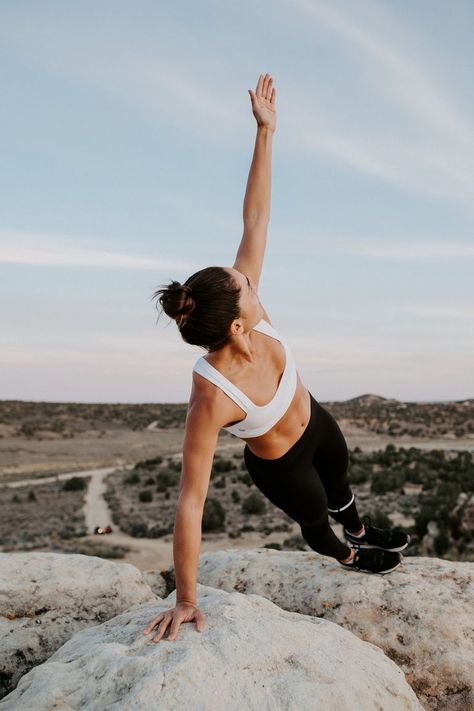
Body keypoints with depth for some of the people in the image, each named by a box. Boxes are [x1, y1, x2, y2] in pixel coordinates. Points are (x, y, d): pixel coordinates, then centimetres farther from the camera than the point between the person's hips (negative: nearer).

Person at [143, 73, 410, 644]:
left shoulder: (246, 312, -31)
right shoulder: (210, 398, -45)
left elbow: (256, 218, -24)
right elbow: (191, 500, -40)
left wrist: (265, 132, -27)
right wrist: (185, 601, -33)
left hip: (315, 422, 5)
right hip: (280, 466, -5)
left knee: (339, 481, 35)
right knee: (314, 517, 29)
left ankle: (361, 533, 72)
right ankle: (345, 557, 68)